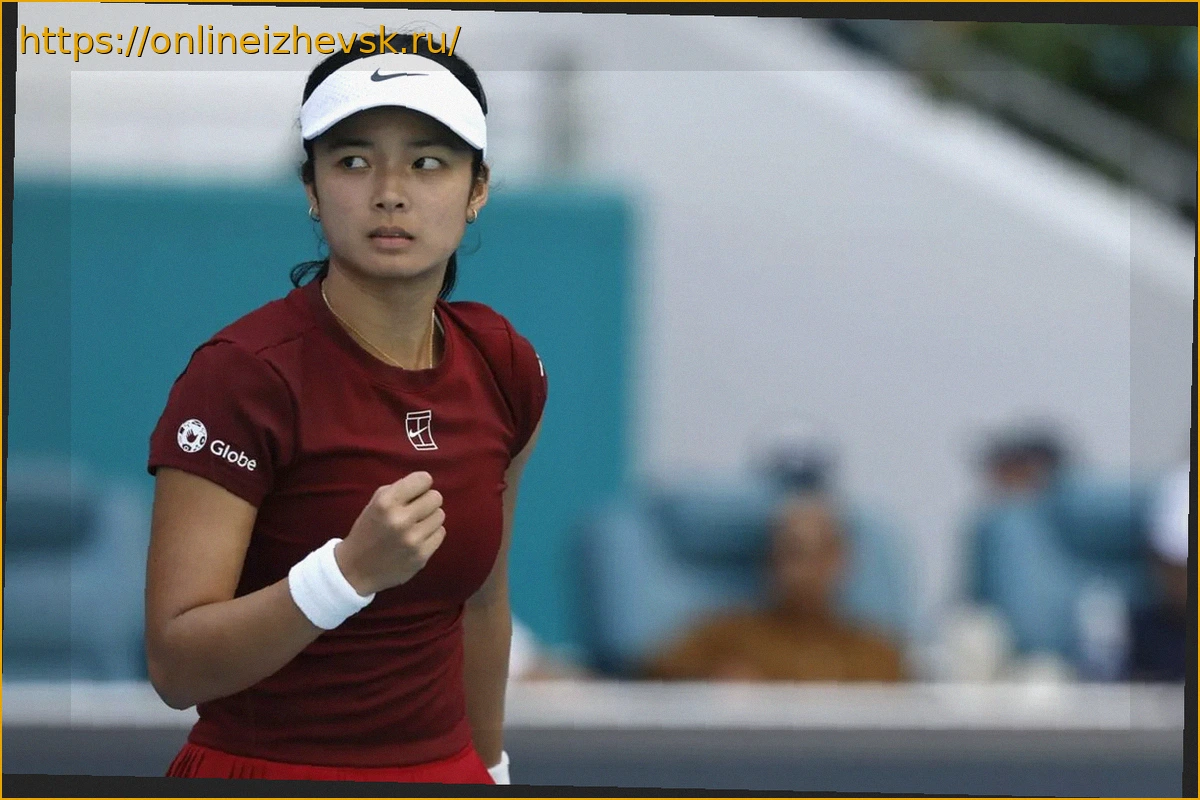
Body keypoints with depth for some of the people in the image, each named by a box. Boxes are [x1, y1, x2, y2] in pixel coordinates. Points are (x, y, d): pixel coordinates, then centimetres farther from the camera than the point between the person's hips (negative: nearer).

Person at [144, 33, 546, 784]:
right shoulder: (243, 375, -17)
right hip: (268, 771, -5)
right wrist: (351, 570, -33)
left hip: (445, 770, 5)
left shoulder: (505, 369, -1)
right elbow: (176, 667, -22)